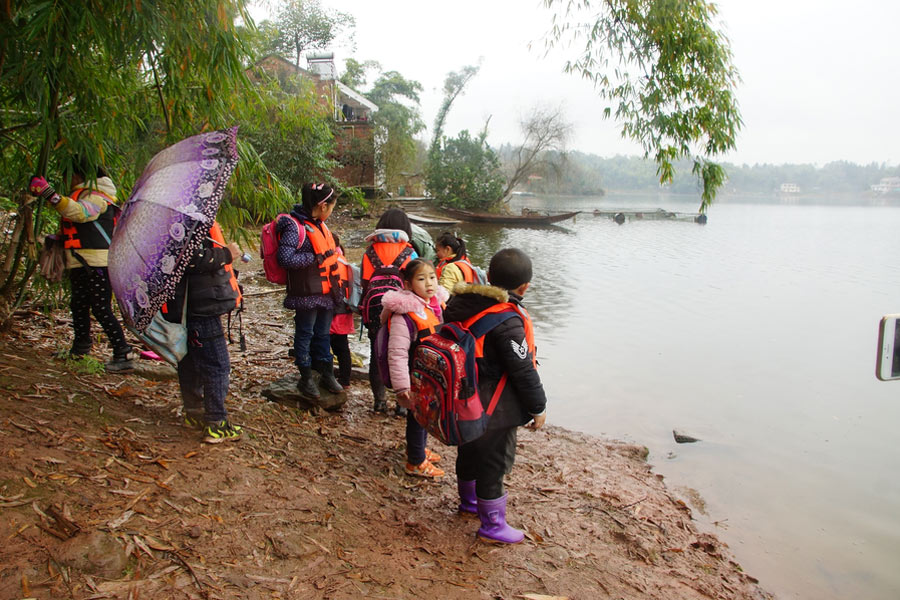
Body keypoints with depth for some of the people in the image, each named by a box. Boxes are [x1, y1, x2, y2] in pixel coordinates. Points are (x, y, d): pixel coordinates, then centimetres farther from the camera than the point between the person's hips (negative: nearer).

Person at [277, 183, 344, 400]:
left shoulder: (319, 225, 12)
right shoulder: (294, 227, -16)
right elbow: (285, 258, -25)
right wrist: (315, 258, -21)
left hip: (326, 291, 8)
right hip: (307, 293, -8)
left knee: (323, 333, 17)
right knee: (305, 333, 5)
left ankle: (326, 373, 29)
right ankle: (306, 378, 17)